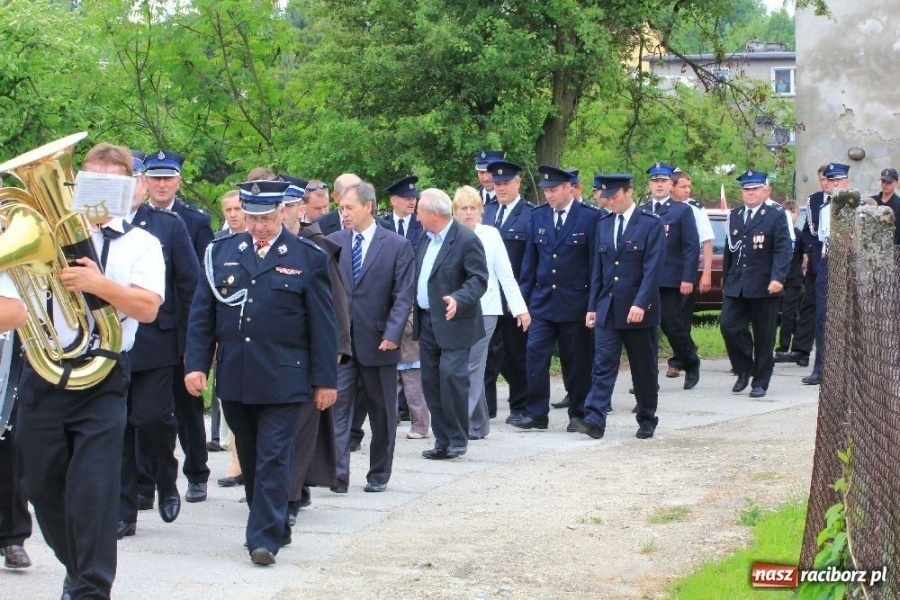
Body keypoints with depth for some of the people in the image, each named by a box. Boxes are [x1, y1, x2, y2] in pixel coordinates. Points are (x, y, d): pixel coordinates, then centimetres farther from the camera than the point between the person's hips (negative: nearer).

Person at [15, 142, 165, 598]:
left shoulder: (140, 244, 4)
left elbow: (148, 307, -11)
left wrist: (98, 284, -25)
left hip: (101, 379, -3)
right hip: (41, 376, 3)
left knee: (93, 490, -9)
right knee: (43, 488, 11)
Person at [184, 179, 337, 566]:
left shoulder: (308, 258, 0)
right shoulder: (221, 252, 7)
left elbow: (323, 325, 0)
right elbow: (201, 314, 9)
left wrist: (325, 380, -2)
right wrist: (196, 364, 0)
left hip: (284, 380, -4)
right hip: (234, 380, 4)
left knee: (273, 459, -6)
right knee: (250, 459, 12)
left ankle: (265, 538, -5)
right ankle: (275, 526, 26)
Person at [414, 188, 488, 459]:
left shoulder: (467, 240, -12)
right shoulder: (425, 239, 13)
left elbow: (479, 279, -16)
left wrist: (459, 300, -30)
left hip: (453, 323, -8)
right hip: (427, 322, 8)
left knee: (451, 376, -14)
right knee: (431, 382, 8)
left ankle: (458, 439, -2)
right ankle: (443, 441, 15)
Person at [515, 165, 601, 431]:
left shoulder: (589, 217, -6)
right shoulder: (538, 216, 7)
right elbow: (530, 259, 12)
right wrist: (524, 295, 8)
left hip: (575, 302, -3)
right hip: (542, 300, 3)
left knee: (577, 360, 5)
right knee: (535, 354, -5)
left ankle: (578, 415, 16)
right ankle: (536, 413, 1)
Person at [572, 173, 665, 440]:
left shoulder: (651, 224, -6)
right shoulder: (604, 224, 12)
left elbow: (653, 268, -13)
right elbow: (598, 268, 15)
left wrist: (640, 304, -22)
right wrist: (593, 306, 10)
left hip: (639, 311, -4)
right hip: (608, 309, 4)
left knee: (644, 370, 7)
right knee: (603, 366, -6)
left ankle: (647, 421, 19)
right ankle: (594, 420, -14)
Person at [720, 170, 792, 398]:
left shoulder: (775, 217, -2)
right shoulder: (734, 216, 14)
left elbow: (783, 250, -10)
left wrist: (778, 278, -22)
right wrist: (725, 280, 16)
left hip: (764, 287, -4)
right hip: (736, 286, 4)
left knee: (764, 336, 2)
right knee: (728, 325, -8)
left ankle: (760, 382, 11)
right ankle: (744, 369, 12)